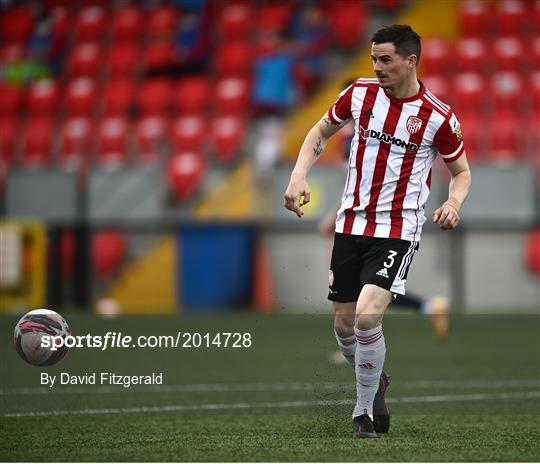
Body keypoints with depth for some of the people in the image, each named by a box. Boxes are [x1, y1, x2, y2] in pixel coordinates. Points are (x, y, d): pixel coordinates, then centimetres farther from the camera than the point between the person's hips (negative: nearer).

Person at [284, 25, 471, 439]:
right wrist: (299, 176, 1)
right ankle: (375, 380, 39)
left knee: (367, 315, -22)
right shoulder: (360, 94, 1)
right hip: (351, 225, 4)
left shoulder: (438, 117, -8)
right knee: (344, 325, 7)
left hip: (398, 230, -4)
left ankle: (364, 411, -4)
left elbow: (462, 171, 5)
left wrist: (454, 203, -16)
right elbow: (321, 131, 17)